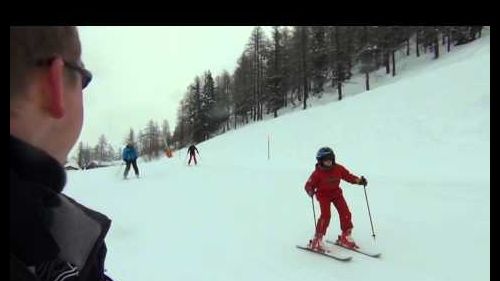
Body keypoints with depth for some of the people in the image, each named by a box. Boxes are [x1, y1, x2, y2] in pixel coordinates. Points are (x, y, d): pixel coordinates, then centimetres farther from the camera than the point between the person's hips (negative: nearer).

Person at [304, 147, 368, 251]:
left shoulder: (338, 168, -9)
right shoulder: (317, 173, -20)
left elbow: (348, 176, 3)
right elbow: (309, 185, -18)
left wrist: (359, 180, -10)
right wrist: (311, 191, -39)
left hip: (336, 193, 5)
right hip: (323, 195, -4)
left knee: (345, 213, -4)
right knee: (326, 215, -20)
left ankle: (345, 237, 18)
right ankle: (317, 240, -9)